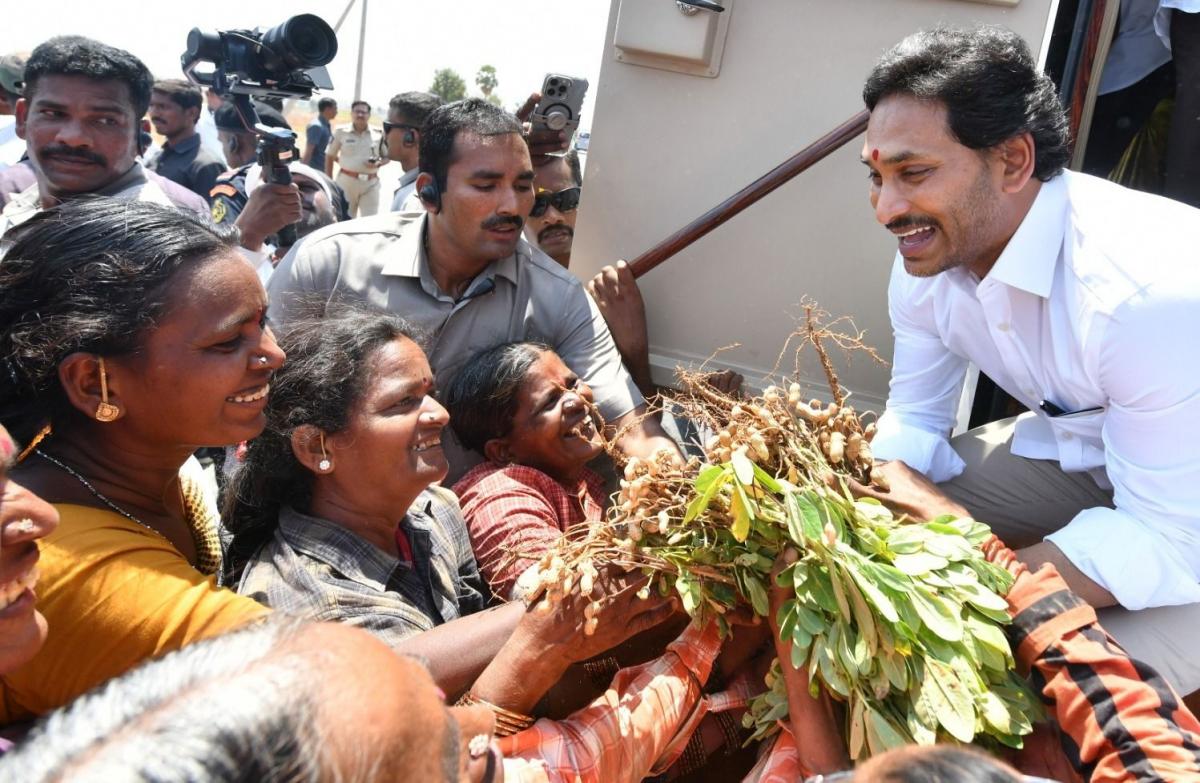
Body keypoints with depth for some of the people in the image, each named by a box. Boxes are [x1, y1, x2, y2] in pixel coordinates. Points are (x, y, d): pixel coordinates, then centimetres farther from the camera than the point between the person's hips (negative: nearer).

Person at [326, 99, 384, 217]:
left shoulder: (378, 134, 2)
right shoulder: (341, 132, -1)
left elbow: (387, 157, 12)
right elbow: (330, 156, 6)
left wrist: (378, 163, -11)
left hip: (371, 183, 1)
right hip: (346, 181, -1)